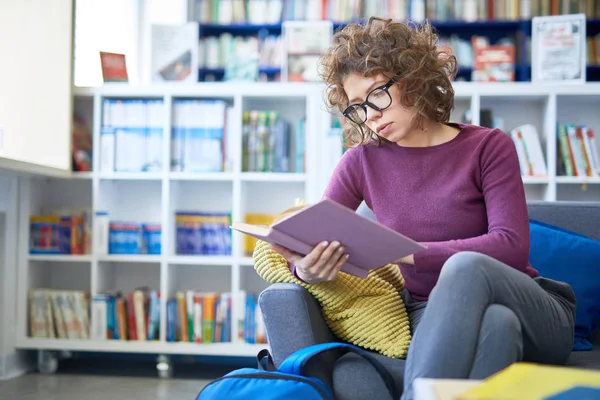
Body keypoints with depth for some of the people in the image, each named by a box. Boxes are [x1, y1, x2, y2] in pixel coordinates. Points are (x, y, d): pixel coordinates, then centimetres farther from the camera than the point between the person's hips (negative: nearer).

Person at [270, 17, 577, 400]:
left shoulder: (489, 147, -3)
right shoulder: (363, 162, 5)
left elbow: (511, 245, -15)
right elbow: (311, 240, 0)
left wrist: (406, 251, -26)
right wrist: (307, 269, -26)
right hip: (434, 316, 1)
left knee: (466, 268, -36)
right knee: (496, 322, -37)